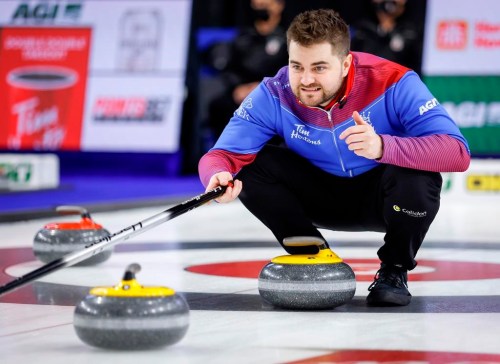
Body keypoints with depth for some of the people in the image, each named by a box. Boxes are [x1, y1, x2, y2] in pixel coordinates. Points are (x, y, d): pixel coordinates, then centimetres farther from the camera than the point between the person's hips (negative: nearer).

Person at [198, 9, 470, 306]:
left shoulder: (394, 83, -28)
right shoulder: (274, 95, -19)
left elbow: (457, 153, -37)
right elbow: (223, 155, -23)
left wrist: (382, 146, -54)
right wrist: (219, 177, -49)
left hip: (383, 199, -2)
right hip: (323, 198, 2)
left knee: (416, 176, -36)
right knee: (250, 165, -21)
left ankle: (394, 270, -5)